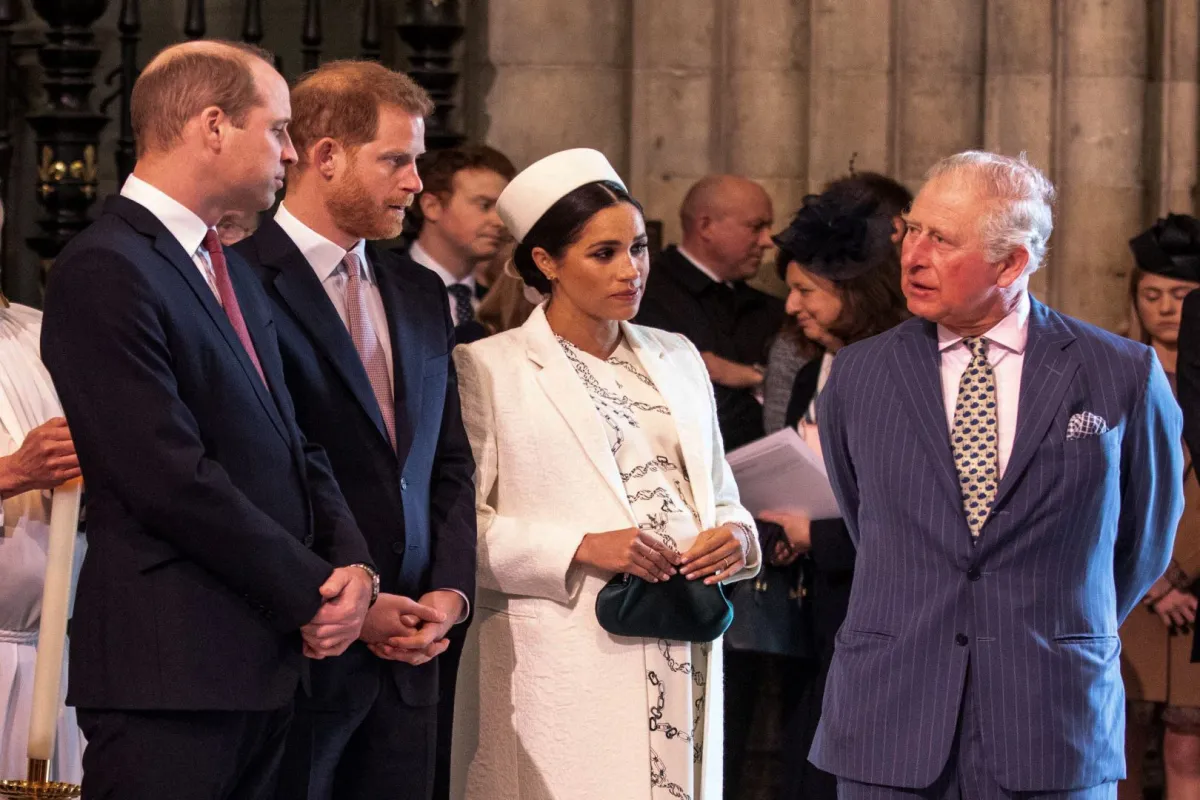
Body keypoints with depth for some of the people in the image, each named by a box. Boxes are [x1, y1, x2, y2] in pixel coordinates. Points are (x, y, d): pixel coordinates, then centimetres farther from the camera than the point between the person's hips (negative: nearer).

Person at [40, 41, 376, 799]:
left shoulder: (233, 272, 19)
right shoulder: (104, 271, -12)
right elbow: (171, 477, -18)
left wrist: (352, 562, -1)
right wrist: (313, 592, -11)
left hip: (267, 663, 9)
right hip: (171, 669, -8)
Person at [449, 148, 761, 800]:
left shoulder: (676, 359, 18)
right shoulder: (489, 370, -1)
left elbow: (719, 495, 21)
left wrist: (735, 537, -2)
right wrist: (580, 549, -18)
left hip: (684, 663, 5)